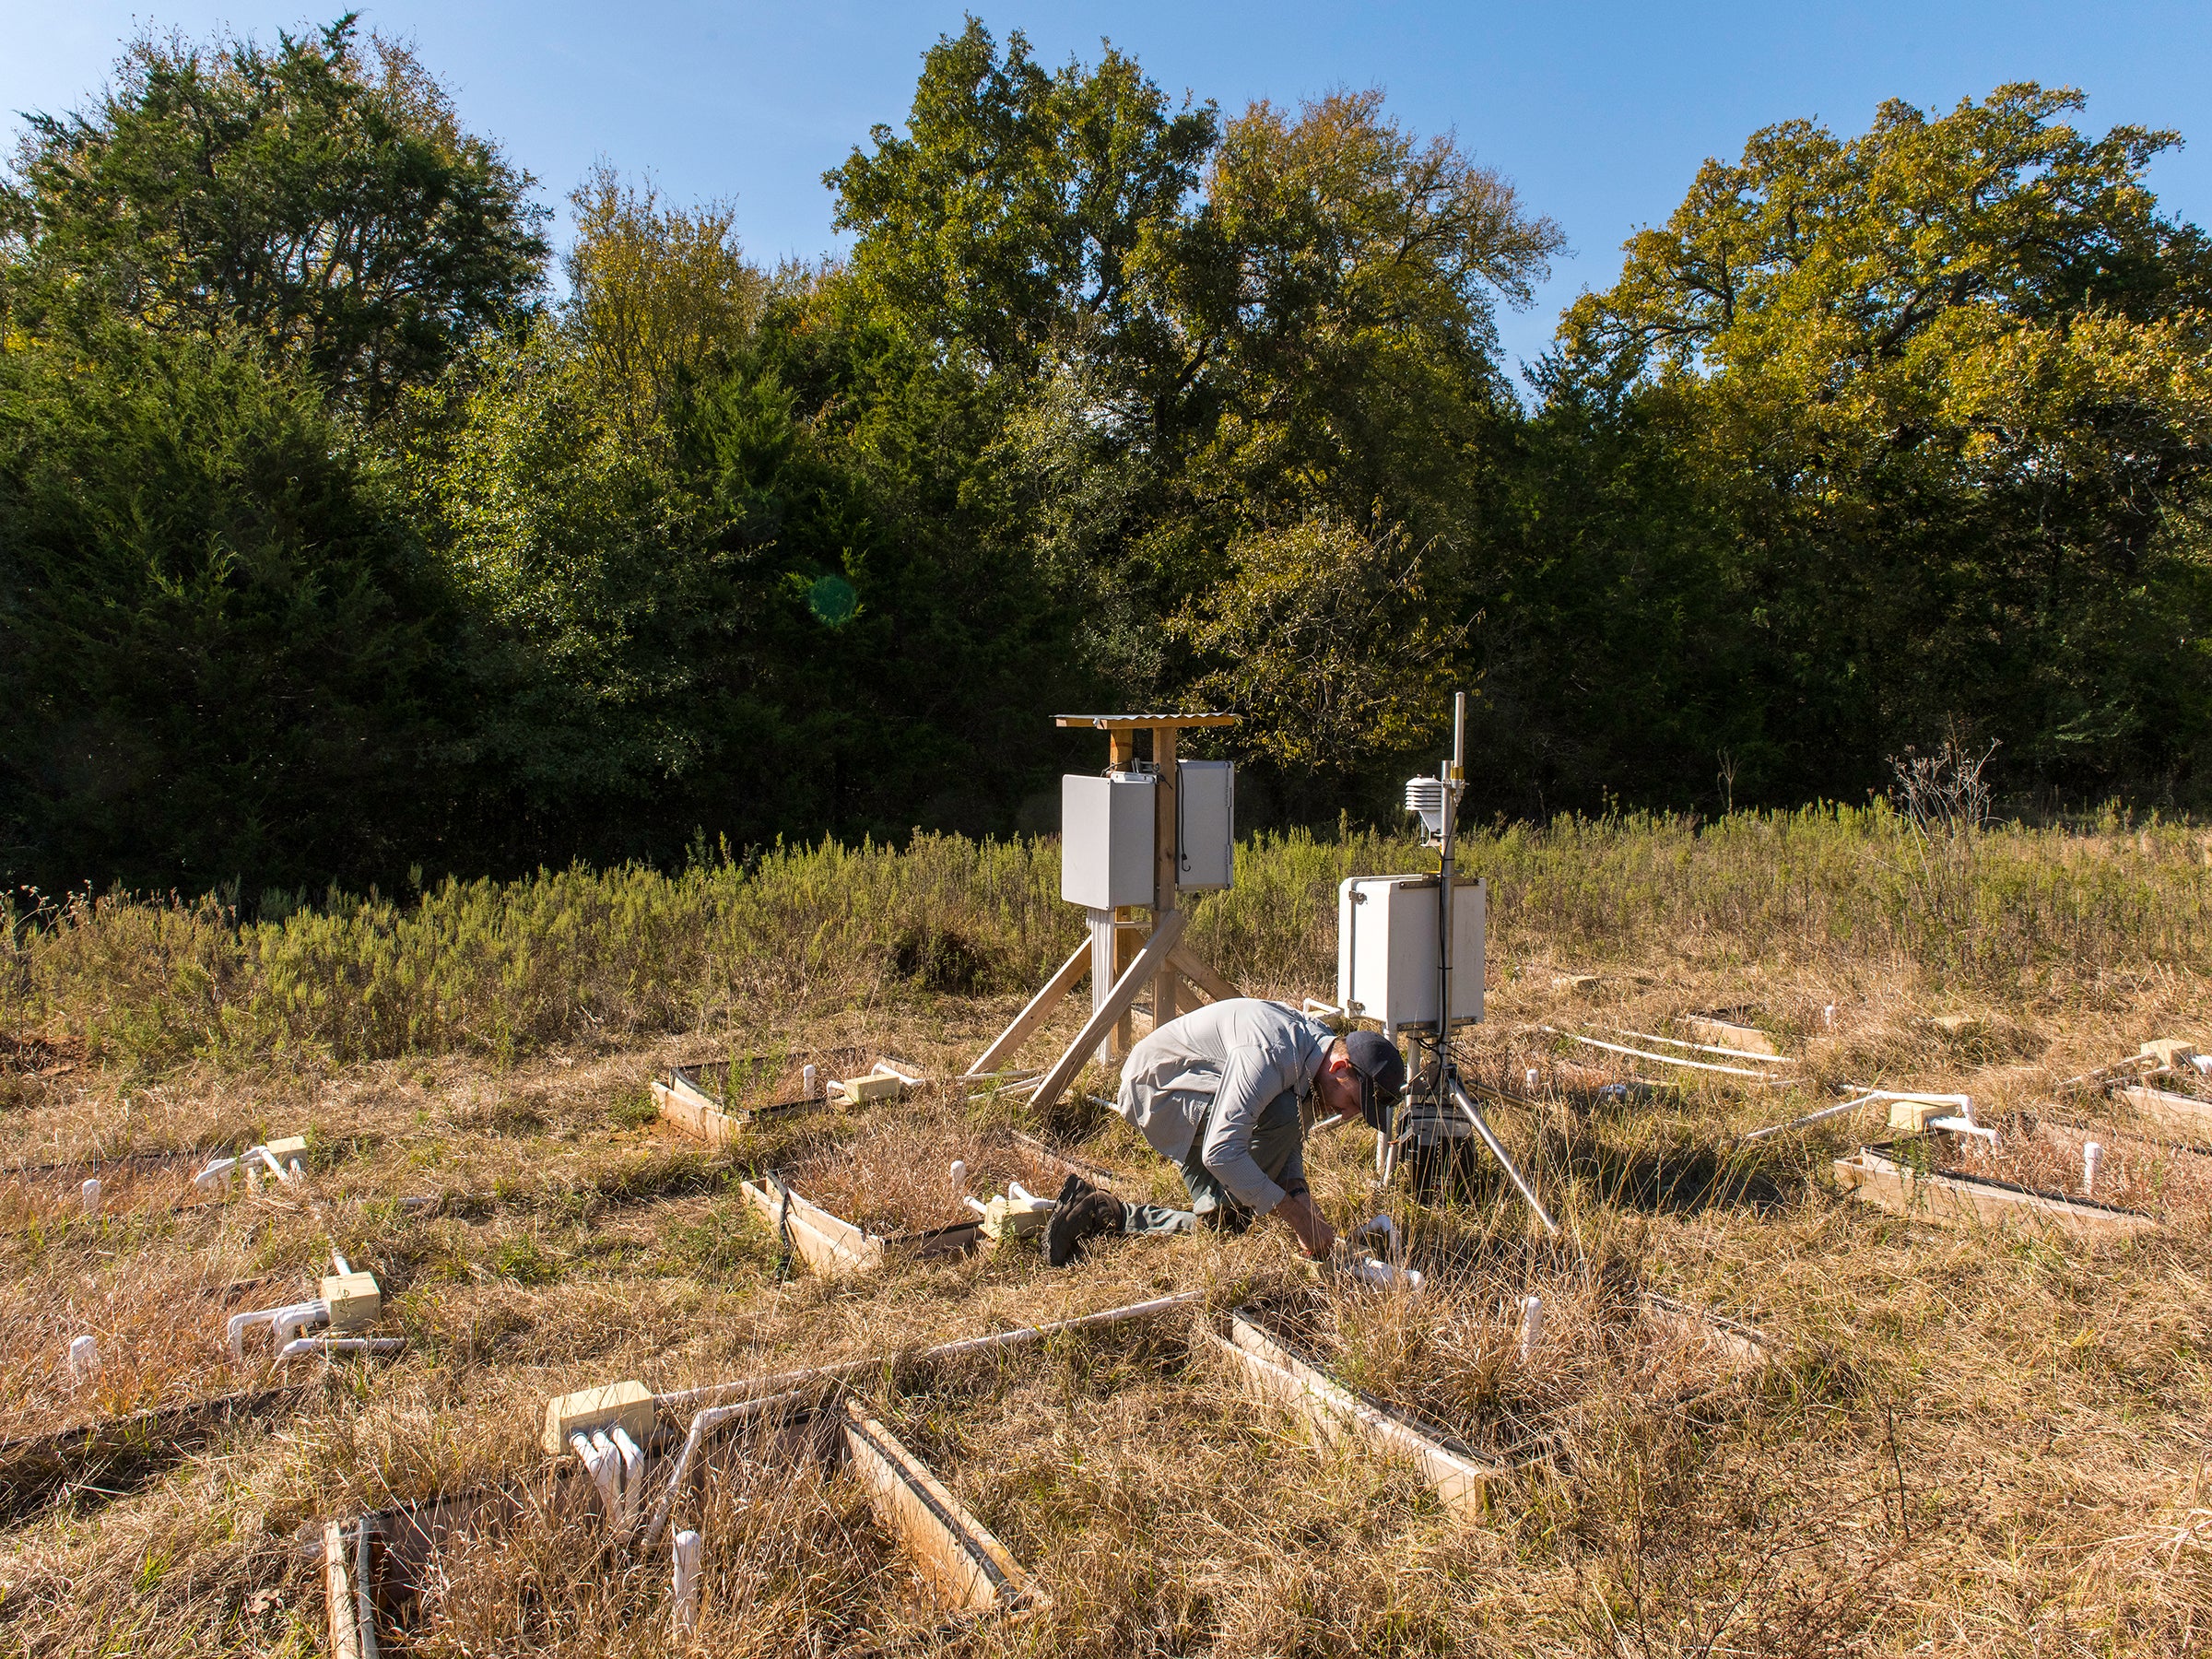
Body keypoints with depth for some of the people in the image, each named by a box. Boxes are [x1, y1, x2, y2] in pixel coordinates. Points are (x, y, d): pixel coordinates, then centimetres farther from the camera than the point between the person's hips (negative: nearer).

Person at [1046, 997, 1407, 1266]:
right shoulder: (1269, 1054, -34)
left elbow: (1290, 1138, 5)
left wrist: (1300, 1196, -12)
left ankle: (1105, 1213, 2)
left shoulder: (1318, 1043, -5)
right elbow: (1221, 1153, -37)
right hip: (1157, 1084, -9)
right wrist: (1297, 1215, -32)